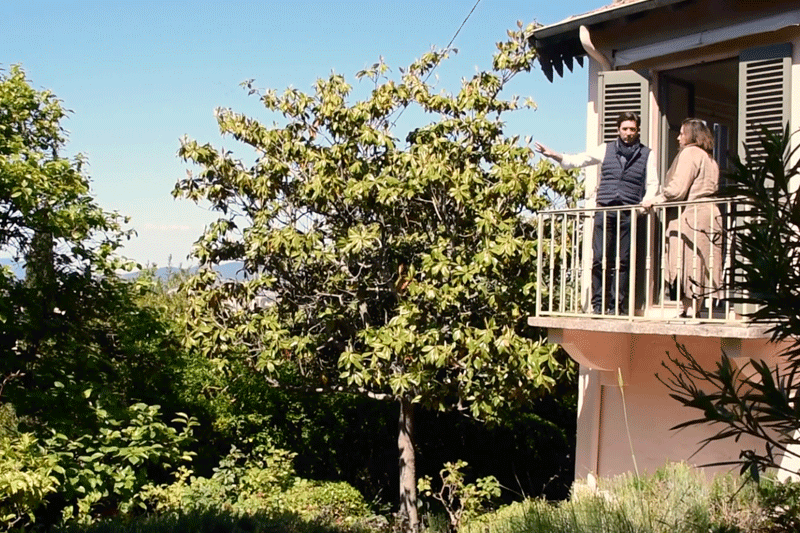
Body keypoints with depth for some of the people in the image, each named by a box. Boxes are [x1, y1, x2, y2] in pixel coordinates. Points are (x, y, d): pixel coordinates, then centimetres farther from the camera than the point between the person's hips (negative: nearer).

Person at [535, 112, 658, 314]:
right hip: (605, 211, 1)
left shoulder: (646, 155, 12)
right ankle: (598, 305, 0)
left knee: (622, 261, -2)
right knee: (600, 259, -6)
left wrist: (645, 203, -9)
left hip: (628, 214, -1)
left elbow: (652, 185, 10)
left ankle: (618, 306, 3)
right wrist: (553, 155, -2)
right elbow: (577, 160, 12)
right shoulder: (606, 150, 14)